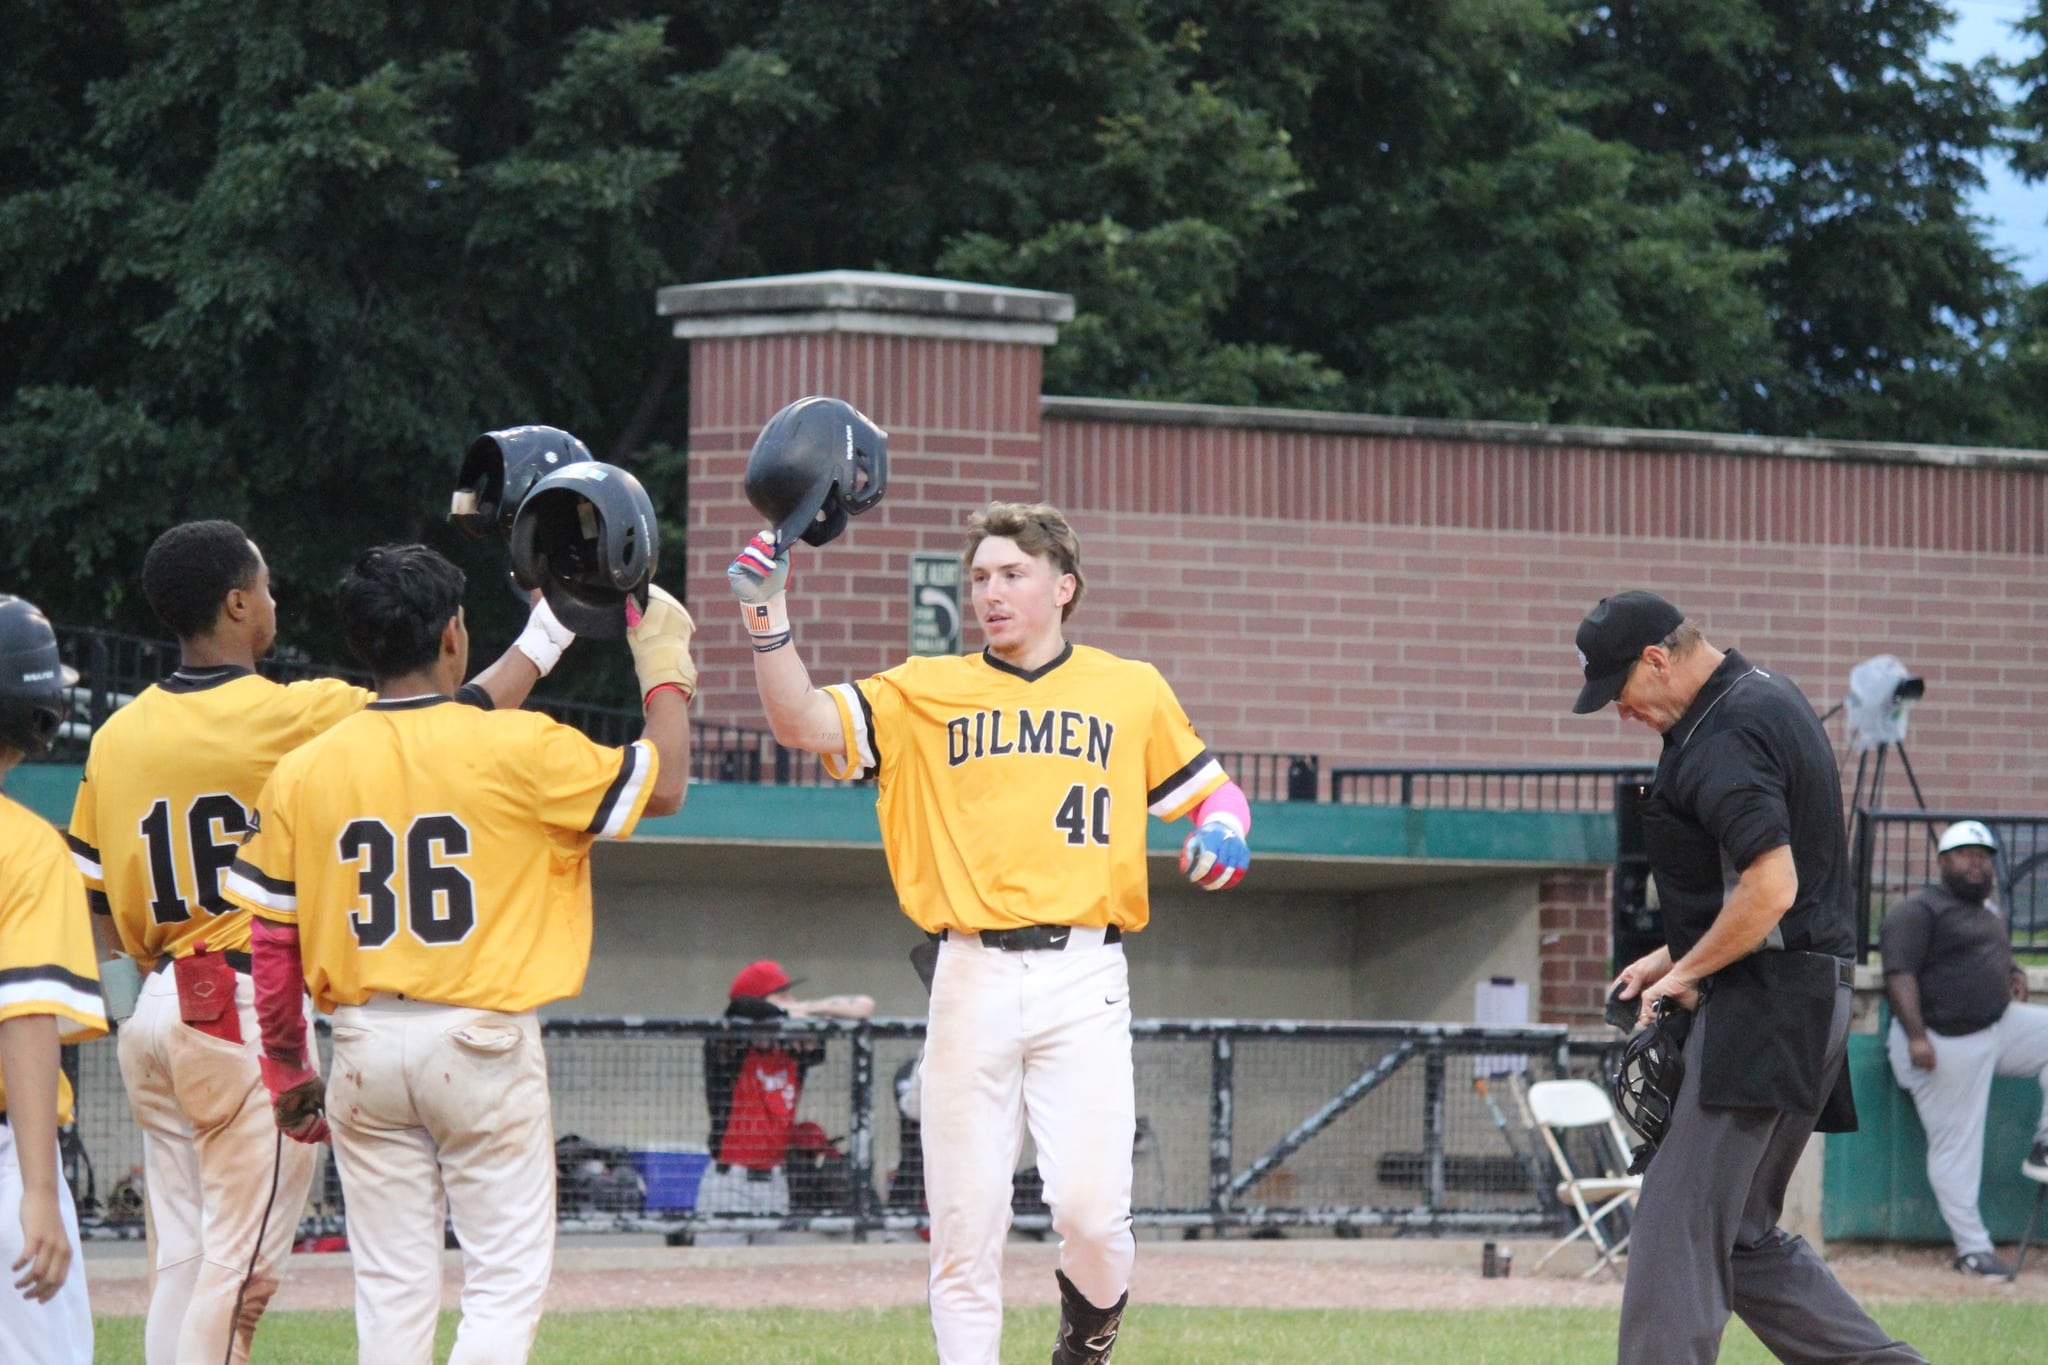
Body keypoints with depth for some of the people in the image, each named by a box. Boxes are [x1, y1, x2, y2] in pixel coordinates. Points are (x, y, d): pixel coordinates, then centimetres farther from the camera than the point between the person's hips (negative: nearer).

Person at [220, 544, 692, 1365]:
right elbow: (660, 785, 3)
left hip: (365, 1043, 4)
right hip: (483, 1039, -3)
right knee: (507, 1276, 1)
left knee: (391, 1287, 9)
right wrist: (665, 665, 17)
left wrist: (287, 1072, 13)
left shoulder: (301, 773, 1)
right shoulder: (518, 751, -8)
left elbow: (268, 943, 3)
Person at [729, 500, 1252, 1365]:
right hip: (973, 981, 1)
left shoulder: (1132, 692, 13)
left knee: (1089, 1207, -14)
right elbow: (802, 723, 1)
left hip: (1084, 981, -1)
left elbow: (1210, 789, 20)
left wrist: (1221, 833, -4)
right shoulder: (926, 694, 12)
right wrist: (768, 616, -14)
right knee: (965, 1225, 0)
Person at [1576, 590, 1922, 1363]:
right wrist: (1678, 955, 20)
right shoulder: (1766, 700, 17)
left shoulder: (1727, 733, -16)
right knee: (1742, 1235, 14)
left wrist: (1686, 973, -12)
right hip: (1808, 1006, 11)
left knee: (1678, 1229, -11)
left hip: (1761, 1008, -11)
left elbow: (1771, 889, -26)